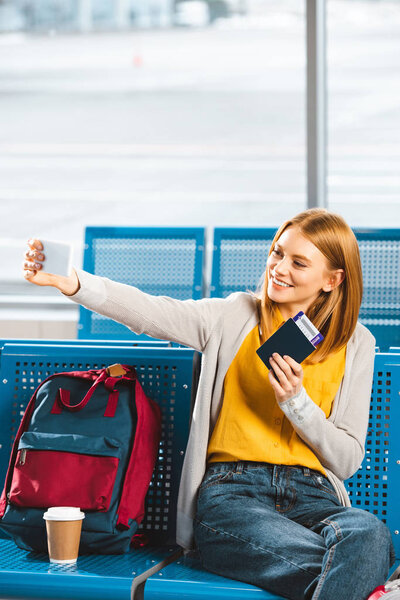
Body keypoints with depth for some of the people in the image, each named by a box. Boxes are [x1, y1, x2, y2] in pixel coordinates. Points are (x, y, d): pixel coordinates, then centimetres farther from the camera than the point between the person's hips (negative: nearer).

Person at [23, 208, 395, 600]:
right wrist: (69, 282, -22)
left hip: (313, 495, 3)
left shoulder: (356, 344, 13)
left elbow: (348, 461, 10)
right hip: (232, 491, -2)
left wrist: (297, 402, -7)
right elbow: (149, 312, -6)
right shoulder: (236, 316, 11)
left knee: (369, 535, -37)